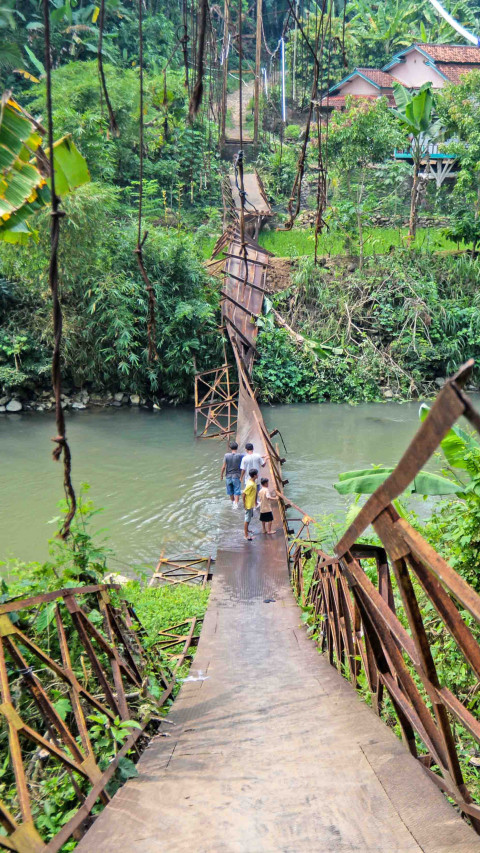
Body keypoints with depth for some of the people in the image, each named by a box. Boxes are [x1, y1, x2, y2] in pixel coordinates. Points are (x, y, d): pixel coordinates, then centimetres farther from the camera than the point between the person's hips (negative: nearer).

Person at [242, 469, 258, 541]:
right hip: (248, 504, -10)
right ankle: (246, 535, 11)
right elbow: (243, 494, -26)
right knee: (247, 519, 1)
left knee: (249, 518, 24)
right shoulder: (250, 485, -29)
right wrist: (244, 504, -19)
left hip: (251, 504, 10)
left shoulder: (253, 482, 1)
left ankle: (246, 530, 42)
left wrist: (255, 501, 21)